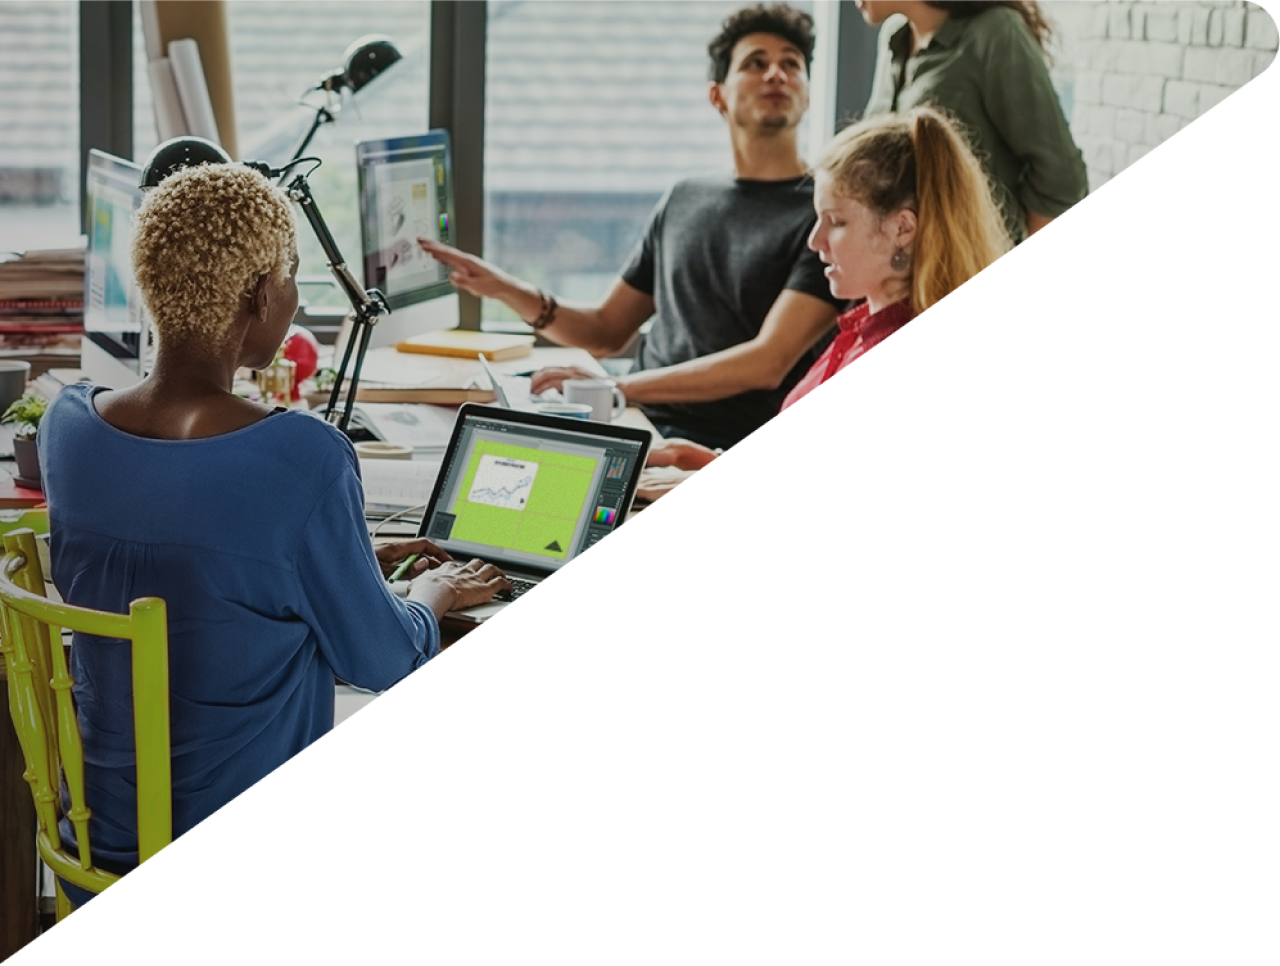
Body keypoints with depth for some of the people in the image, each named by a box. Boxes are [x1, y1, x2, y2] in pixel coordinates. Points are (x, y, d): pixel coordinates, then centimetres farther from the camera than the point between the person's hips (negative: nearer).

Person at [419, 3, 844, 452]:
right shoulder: (684, 200, 18)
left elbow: (767, 363, -14)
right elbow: (607, 331, 23)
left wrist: (614, 388, -19)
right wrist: (508, 291, 5)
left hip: (720, 449, -6)